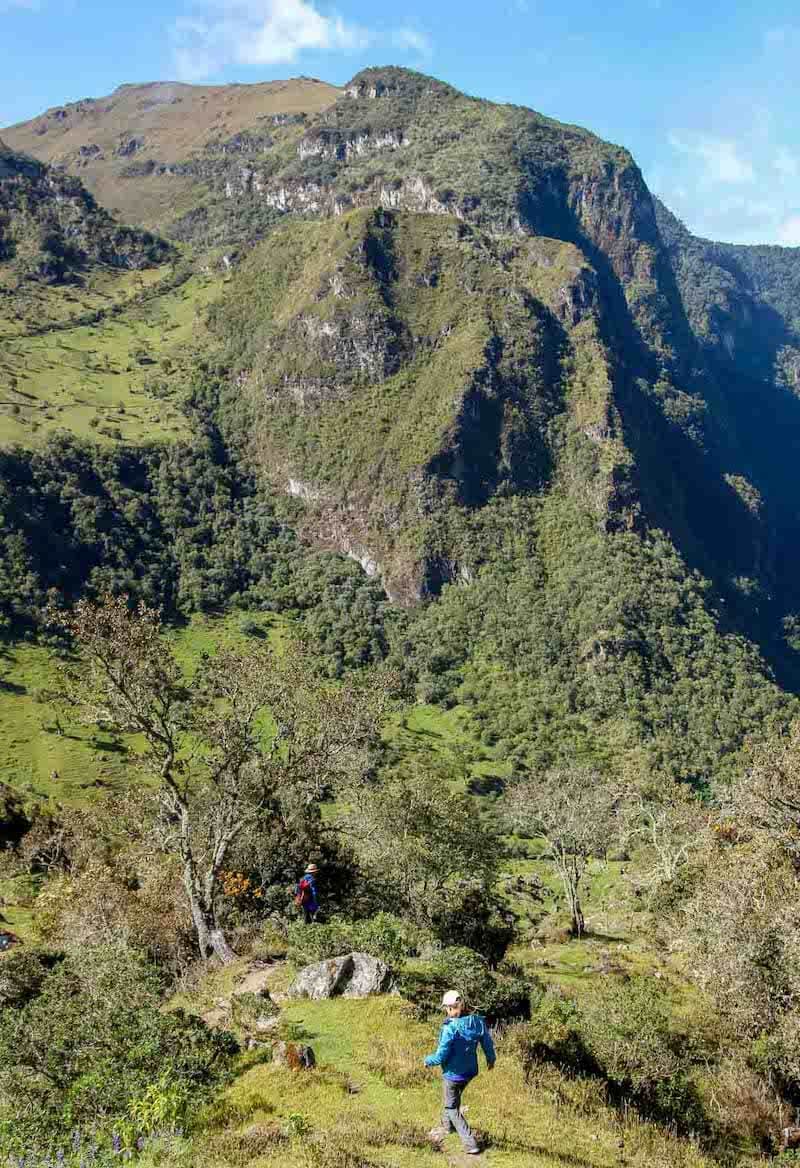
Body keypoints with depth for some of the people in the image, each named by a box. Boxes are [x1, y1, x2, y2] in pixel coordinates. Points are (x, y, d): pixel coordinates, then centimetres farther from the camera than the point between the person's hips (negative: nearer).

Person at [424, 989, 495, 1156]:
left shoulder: (450, 1028, -30)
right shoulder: (478, 1022, -14)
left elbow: (441, 1057, -24)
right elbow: (488, 1044, 0)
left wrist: (428, 1061, -3)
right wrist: (491, 1058, 21)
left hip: (453, 1074, -6)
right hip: (470, 1072, 6)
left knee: (452, 1108, 15)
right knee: (454, 1099, 31)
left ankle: (471, 1144, 12)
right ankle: (447, 1126, 51)